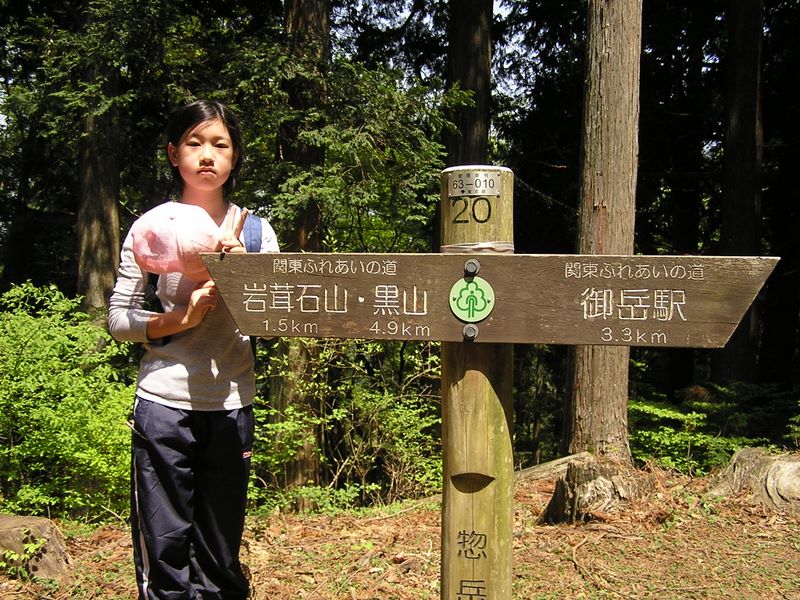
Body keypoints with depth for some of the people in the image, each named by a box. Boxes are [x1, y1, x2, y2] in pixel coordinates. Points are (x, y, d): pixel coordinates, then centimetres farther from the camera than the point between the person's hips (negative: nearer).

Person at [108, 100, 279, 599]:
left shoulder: (255, 231, 6)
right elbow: (118, 319, 2)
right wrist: (178, 320, -14)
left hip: (231, 405, 2)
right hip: (164, 403, -1)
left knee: (221, 552, 9)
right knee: (165, 547, 3)